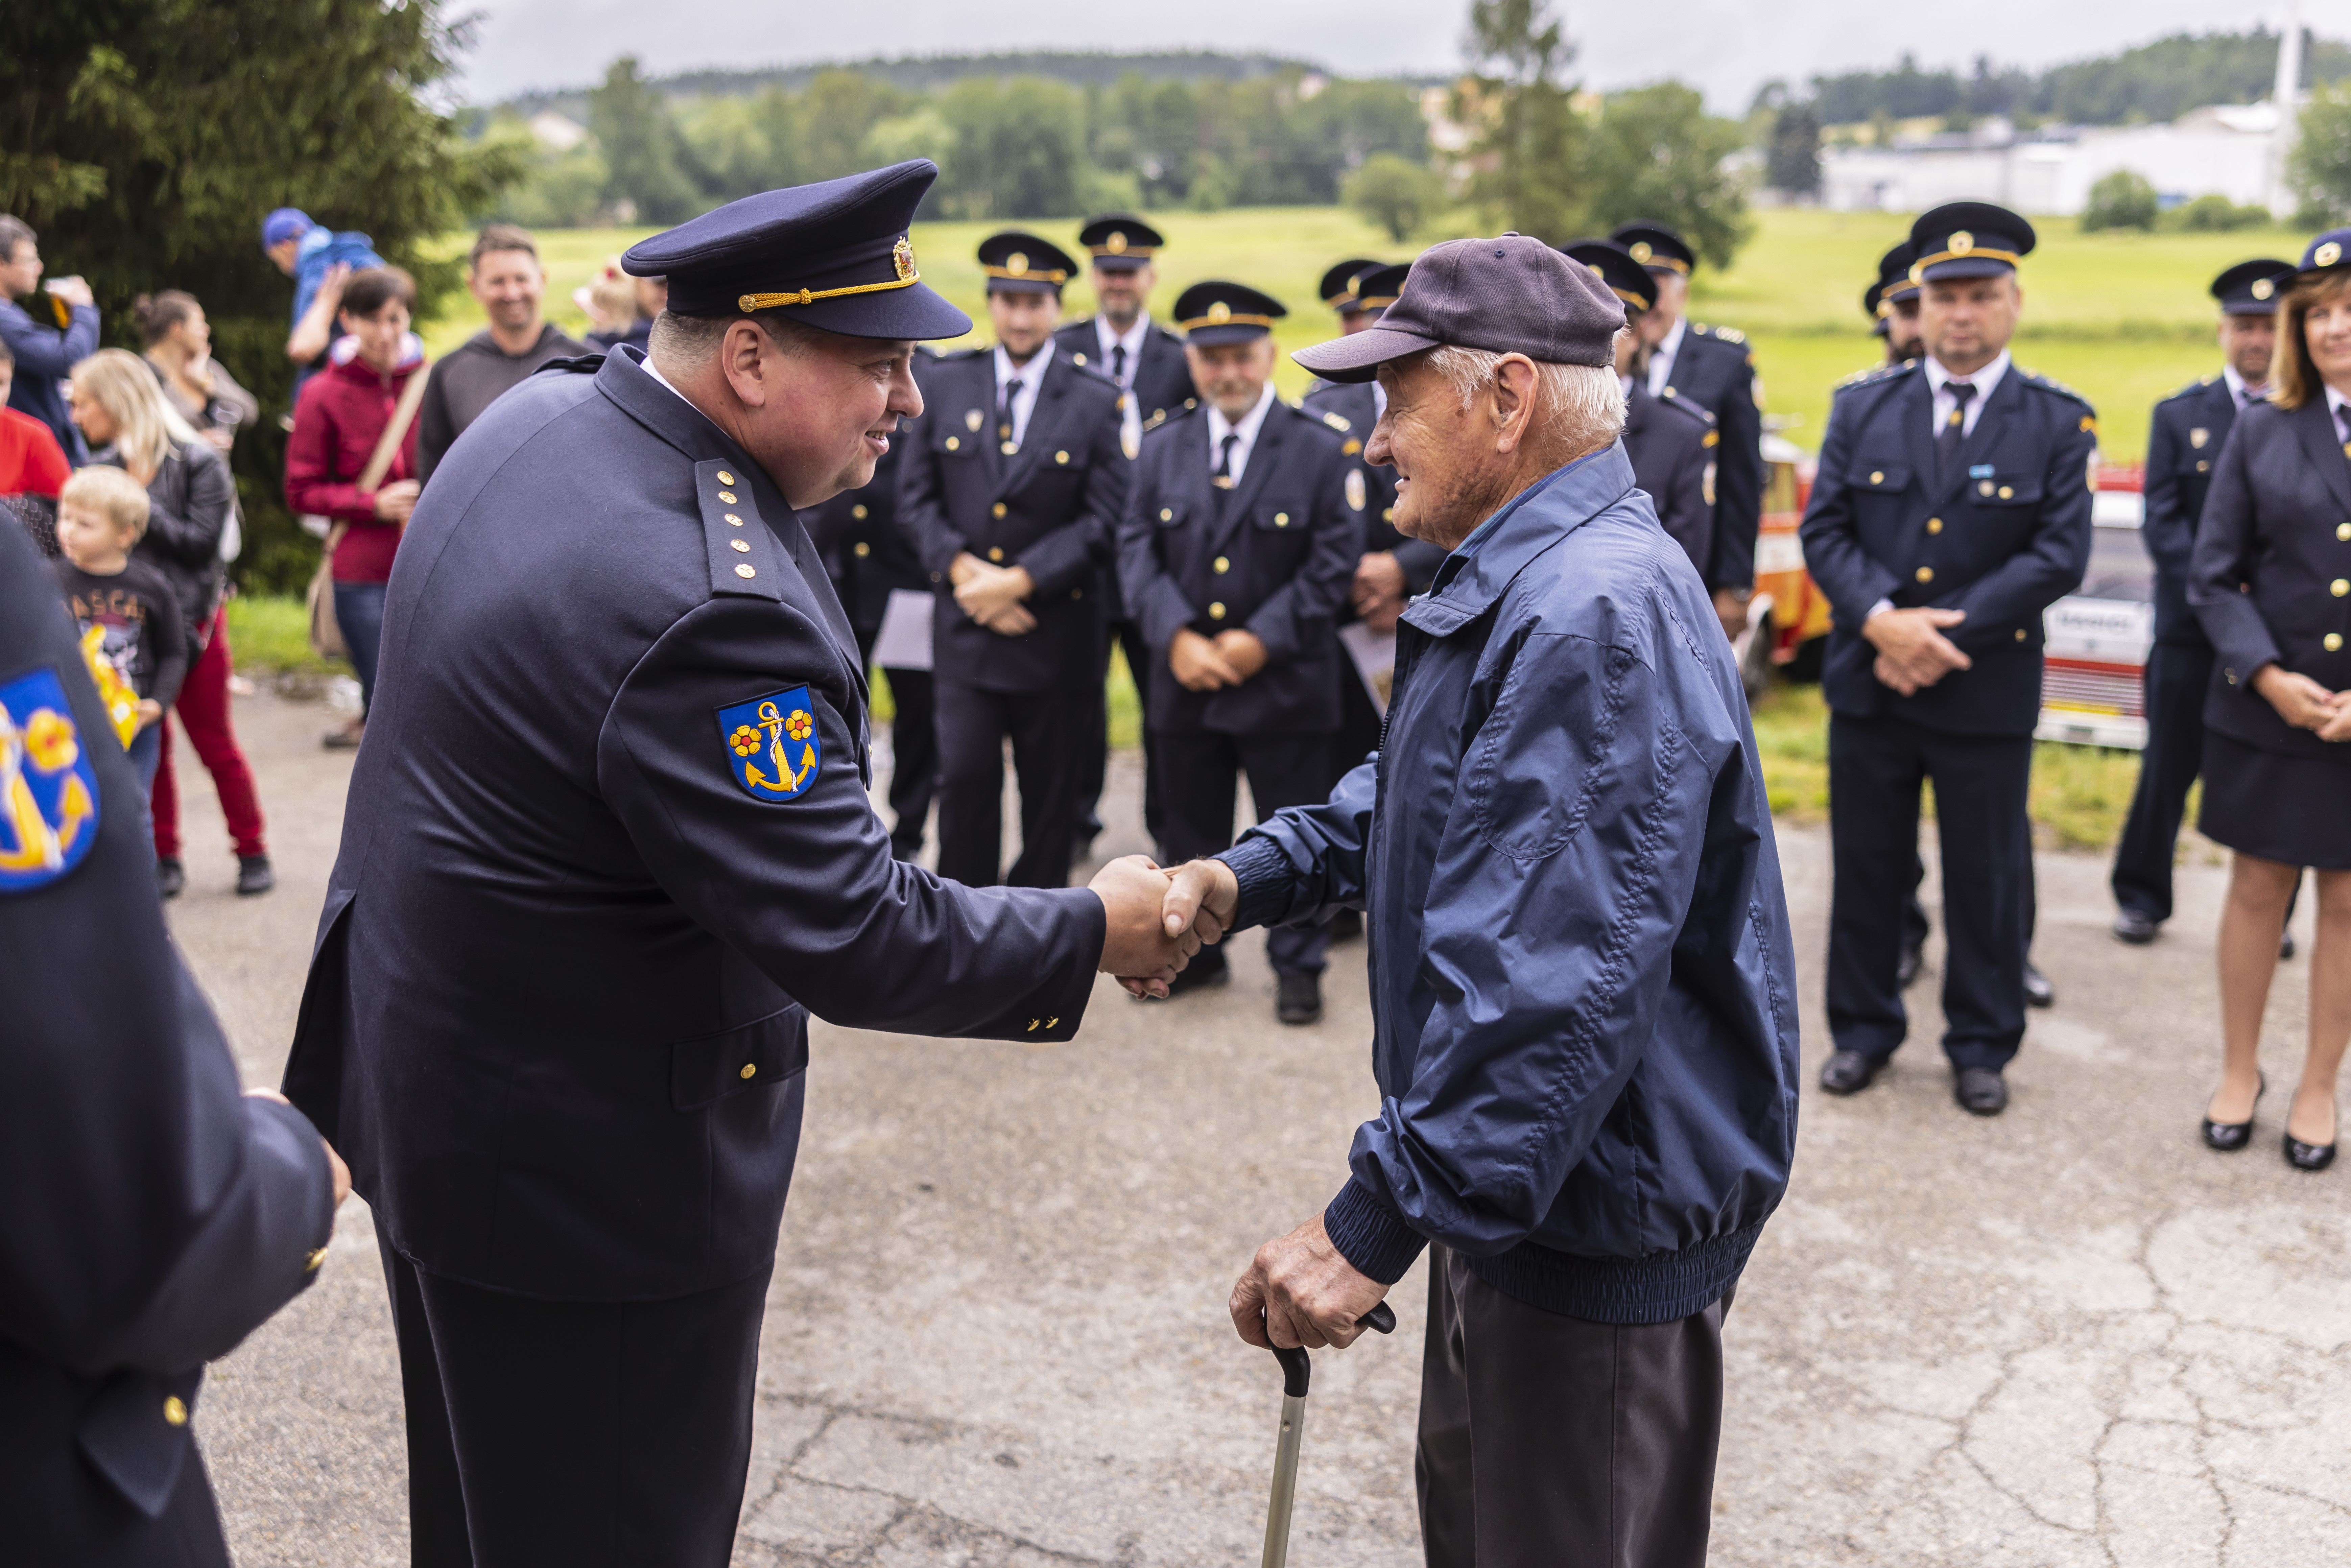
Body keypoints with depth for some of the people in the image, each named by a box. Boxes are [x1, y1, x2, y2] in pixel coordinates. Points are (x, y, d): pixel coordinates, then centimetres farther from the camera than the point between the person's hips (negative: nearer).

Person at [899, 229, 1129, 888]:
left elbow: (1103, 519, -6)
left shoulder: (1096, 402, -1)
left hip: (1057, 630, -1)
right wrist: (963, 571, -11)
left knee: (1052, 791, 8)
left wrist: (1019, 581, -13)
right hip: (964, 628, 1)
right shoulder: (945, 384, 6)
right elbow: (917, 495, 5)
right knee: (965, 777, -5)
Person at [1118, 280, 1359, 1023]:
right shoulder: (1161, 447, 7)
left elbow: (1333, 562, -6)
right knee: (1191, 828, 14)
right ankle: (1194, 952, 30)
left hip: (1285, 682, -3)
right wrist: (1178, 637, -12)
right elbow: (1138, 551, 3)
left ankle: (1298, 967, 18)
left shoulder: (1320, 450, -2)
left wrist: (1261, 640, -14)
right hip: (1184, 679, 3)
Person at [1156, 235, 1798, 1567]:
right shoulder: (1525, 583, 8)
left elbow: (1554, 983, -34)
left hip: (1602, 1225, -10)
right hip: (1515, 1178, 10)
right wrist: (1253, 874, -1)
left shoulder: (1598, 619, -29)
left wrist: (1380, 1221, -32)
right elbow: (1418, 796, 17)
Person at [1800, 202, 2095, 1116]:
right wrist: (1882, 619, -18)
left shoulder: (2060, 423, -2)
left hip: (1988, 694, -2)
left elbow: (2060, 557, -9)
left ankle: (1981, 1045, 25)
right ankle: (1864, 1029, 28)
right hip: (1869, 684, 2)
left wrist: (1942, 632, -17)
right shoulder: (1861, 409, 4)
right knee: (1865, 867, 11)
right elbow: (1824, 531, -1)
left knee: (1986, 876, 9)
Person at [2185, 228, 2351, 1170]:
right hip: (2264, 707, 1)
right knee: (2257, 889, 11)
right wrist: (2267, 674, -12)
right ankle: (2238, 1071, 26)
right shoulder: (2261, 433, 2)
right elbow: (2213, 575, 1)